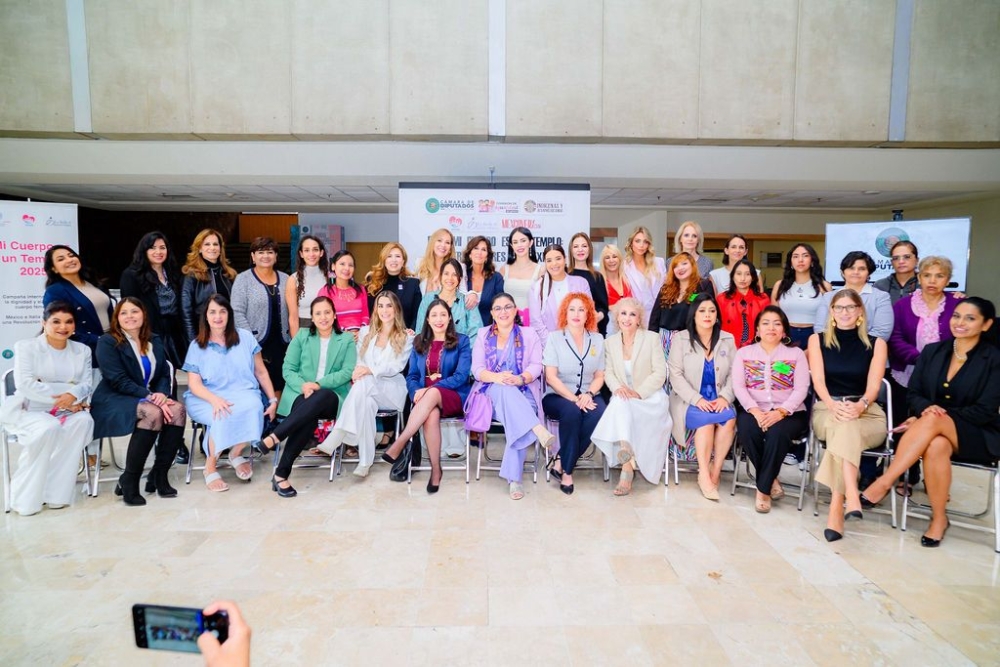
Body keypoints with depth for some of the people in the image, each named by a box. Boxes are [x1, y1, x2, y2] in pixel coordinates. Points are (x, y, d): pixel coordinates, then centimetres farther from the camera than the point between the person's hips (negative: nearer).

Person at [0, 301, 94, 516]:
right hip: (28, 410, -3)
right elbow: (25, 384, -12)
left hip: (66, 411, 3)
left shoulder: (82, 350, 13)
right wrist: (61, 398, -21)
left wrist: (73, 395, -24)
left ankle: (55, 493, -25)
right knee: (49, 428, -36)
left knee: (84, 420, -31)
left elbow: (87, 383, 0)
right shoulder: (26, 346, 3)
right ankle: (26, 499, -22)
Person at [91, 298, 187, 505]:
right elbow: (119, 381, -14)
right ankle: (128, 481, -25)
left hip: (147, 398, 5)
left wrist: (162, 394, -15)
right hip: (113, 401, -5)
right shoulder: (107, 342, -4)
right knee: (152, 413, -35)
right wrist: (150, 397, -24)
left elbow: (165, 374, 7)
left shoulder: (155, 341, 14)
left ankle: (159, 474, -17)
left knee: (178, 410, -25)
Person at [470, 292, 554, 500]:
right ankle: (538, 430, -48)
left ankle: (514, 479, -30)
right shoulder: (483, 334, 15)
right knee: (505, 388, -37)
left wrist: (520, 378, -23)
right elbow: (477, 369, 3)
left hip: (523, 392, 0)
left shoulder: (529, 334, 13)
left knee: (516, 421, -32)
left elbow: (536, 366, 1)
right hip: (492, 392, 0)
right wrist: (497, 377, -20)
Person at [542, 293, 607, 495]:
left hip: (588, 396, 3)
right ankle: (566, 471, -21)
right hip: (558, 396, -3)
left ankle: (562, 463, -19)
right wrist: (573, 398, -18)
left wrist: (589, 394, -12)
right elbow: (551, 377, -6)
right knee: (571, 411, -37)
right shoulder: (554, 338, 2)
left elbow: (600, 376, 9)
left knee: (598, 414, -31)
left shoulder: (597, 340, 11)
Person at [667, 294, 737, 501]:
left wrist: (725, 397, -14)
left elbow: (734, 374, 5)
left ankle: (715, 471, -15)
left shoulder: (728, 339, 11)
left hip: (718, 401, 3)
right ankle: (704, 474, -22)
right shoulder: (681, 338, 2)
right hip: (689, 402, -3)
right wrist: (697, 399, -18)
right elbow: (676, 375, -6)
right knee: (706, 419, -33)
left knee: (730, 418, -29)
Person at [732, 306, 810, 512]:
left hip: (789, 413, -1)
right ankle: (772, 481, -12)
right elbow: (738, 386, 0)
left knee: (777, 432, -34)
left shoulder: (796, 354, 10)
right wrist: (755, 410, -17)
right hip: (754, 411, 1)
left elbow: (801, 390, -1)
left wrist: (780, 412, -18)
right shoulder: (744, 353, 13)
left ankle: (763, 489, -19)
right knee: (746, 430, -32)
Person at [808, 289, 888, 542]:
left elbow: (873, 386, -3)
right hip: (827, 409, 0)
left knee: (845, 428, -37)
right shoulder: (817, 340, 10)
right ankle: (851, 495, -50)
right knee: (845, 427, -37)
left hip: (866, 412, 0)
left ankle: (837, 506, -42)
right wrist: (834, 405, -22)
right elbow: (818, 381, -1)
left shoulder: (876, 344, 9)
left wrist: (859, 405, -26)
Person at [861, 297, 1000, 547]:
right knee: (936, 446, -35)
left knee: (933, 421, -36)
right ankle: (939, 518, -19)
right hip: (934, 430, 3)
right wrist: (926, 408, -18)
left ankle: (884, 482, -32)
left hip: (979, 437, -3)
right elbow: (913, 394, 5)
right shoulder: (932, 351, 7)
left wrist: (936, 414, -18)